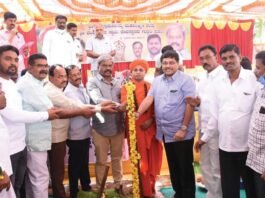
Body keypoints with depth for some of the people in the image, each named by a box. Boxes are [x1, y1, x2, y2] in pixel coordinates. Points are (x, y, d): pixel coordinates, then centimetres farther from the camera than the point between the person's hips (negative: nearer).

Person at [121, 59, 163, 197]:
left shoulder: (150, 87, 8)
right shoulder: (126, 87, 5)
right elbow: (124, 104, -8)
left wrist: (151, 119, -7)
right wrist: (125, 106, -30)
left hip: (150, 126, 2)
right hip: (134, 127, -2)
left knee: (151, 158, 7)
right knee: (139, 159, 1)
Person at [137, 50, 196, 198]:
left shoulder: (186, 80, -9)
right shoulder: (157, 81, 9)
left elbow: (190, 105, -14)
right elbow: (149, 99, 3)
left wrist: (183, 128, -17)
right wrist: (137, 114, -12)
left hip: (181, 132, -6)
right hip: (165, 132, 6)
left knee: (185, 167, 5)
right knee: (173, 166, 17)